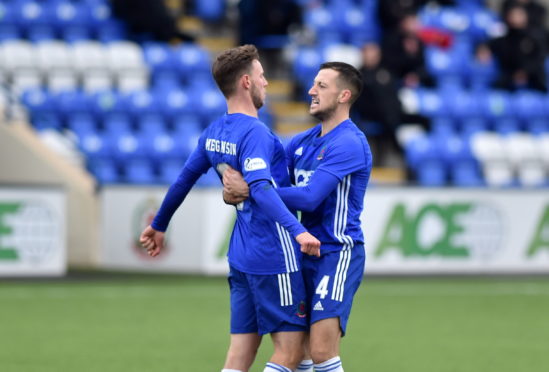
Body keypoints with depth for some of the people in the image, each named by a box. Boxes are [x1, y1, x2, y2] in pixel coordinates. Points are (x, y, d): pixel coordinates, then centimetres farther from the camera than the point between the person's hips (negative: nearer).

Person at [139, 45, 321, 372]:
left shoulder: (213, 133, 10)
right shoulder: (255, 133, -16)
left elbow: (184, 180, 21)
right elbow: (260, 190, -30)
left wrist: (159, 226, 35)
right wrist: (297, 230, -42)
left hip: (241, 257, 8)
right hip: (274, 258, -8)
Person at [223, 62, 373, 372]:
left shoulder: (348, 143, -15)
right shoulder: (302, 142, 13)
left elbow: (309, 197, -23)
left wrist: (249, 190, -20)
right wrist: (234, 191, -12)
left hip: (338, 253, -8)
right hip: (307, 254, 8)